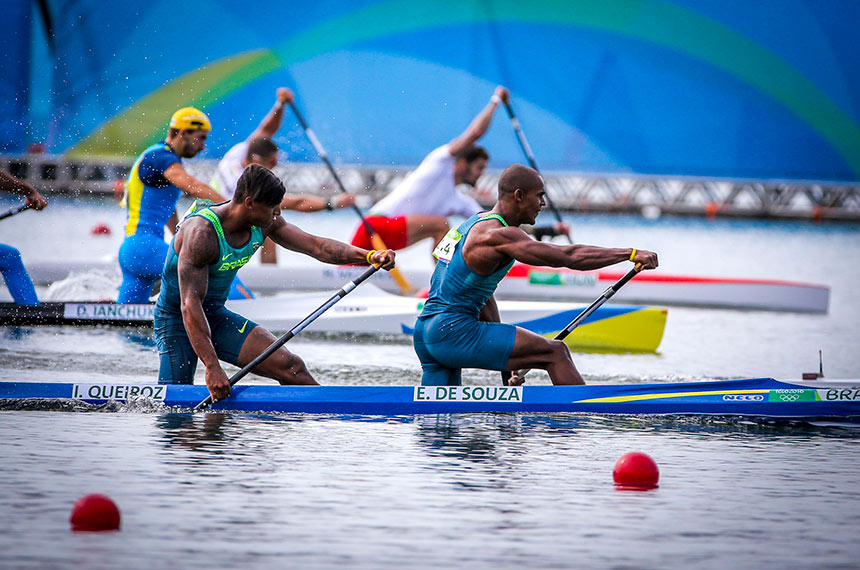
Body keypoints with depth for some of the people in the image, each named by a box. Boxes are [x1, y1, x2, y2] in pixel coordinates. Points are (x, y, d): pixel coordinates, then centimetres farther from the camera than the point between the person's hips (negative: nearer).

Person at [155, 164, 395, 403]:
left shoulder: (264, 223, -5)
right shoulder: (202, 232, -29)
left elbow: (315, 246, -6)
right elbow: (190, 304, -33)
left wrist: (368, 256, -24)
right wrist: (212, 367, -40)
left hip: (217, 314, 7)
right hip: (176, 319, -7)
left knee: (289, 366, -9)